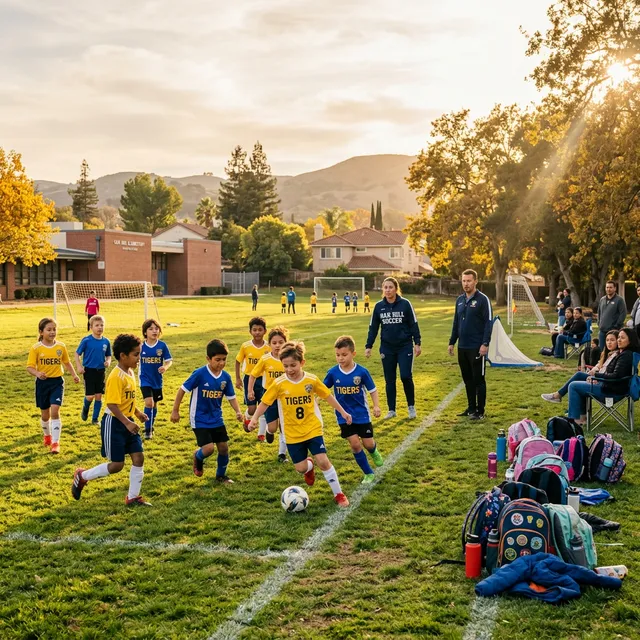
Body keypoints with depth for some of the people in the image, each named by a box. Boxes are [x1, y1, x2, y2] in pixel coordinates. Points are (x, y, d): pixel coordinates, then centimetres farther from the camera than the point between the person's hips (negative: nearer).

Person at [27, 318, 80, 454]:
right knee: (45, 414, 13)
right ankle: (47, 435, 42)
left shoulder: (61, 346, -1)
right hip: (42, 383, 0)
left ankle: (55, 443, -9)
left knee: (55, 411, -14)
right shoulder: (36, 348, -9)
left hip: (57, 382, 0)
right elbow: (30, 367, -11)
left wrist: (74, 375, 6)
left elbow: (67, 362, 15)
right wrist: (37, 374, -31)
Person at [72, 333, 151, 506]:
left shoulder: (130, 373, 6)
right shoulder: (116, 377, -22)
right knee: (117, 465, -1)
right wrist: (127, 423, -28)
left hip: (127, 422, 8)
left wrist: (137, 413, 11)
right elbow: (112, 404, -25)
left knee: (138, 457, 3)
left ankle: (132, 497, 14)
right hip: (114, 423, -8)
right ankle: (82, 476, 20)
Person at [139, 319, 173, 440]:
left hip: (157, 380, 2)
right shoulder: (141, 346, -7)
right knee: (149, 402, -17)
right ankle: (147, 430, -6)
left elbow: (169, 361, -6)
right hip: (145, 379, -2)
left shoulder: (162, 345, -8)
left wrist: (165, 367, -27)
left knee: (154, 404, 16)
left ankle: (151, 425, 39)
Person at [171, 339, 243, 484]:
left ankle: (221, 476, 31)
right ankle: (198, 457, 22)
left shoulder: (226, 377, -5)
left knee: (224, 447, 7)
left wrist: (238, 411, -13)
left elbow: (231, 396, 4)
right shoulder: (200, 374, -20)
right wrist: (175, 411, -8)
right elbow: (182, 390, -12)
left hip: (216, 419, 5)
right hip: (200, 419, -5)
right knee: (209, 448, -15)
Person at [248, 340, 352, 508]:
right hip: (292, 433, 1)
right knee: (300, 468, 0)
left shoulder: (312, 380, -8)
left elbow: (328, 396, 6)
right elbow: (264, 402, -4)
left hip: (313, 429, -1)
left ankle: (338, 494, 6)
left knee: (323, 461, -13)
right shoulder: (279, 384, -11)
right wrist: (254, 419, -18)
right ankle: (309, 467, 40)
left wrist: (342, 412, 12)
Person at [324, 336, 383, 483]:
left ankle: (374, 452, 44)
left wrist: (376, 406, -13)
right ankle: (368, 474, 11)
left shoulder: (362, 372, -14)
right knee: (355, 444, -6)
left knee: (368, 443, 4)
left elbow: (372, 390, -3)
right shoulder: (332, 373, -10)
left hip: (362, 414, -1)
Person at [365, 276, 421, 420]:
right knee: (389, 380, 6)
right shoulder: (379, 306, 1)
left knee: (406, 377, -7)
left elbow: (413, 324, -2)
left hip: (405, 346, -3)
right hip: (387, 348, 3)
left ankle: (411, 407, 13)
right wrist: (368, 346, 4)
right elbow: (373, 327, 7)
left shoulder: (405, 304, -6)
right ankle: (391, 410, 17)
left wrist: (417, 343, -5)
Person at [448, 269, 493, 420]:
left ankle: (480, 411, 7)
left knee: (478, 379, 0)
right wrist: (452, 342, 14)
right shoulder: (460, 300, 12)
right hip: (462, 347, 7)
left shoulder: (483, 299, -9)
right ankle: (471, 408, 24)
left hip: (477, 348, -7)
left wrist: (485, 344, -19)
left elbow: (488, 322, -13)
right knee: (468, 379, 13)